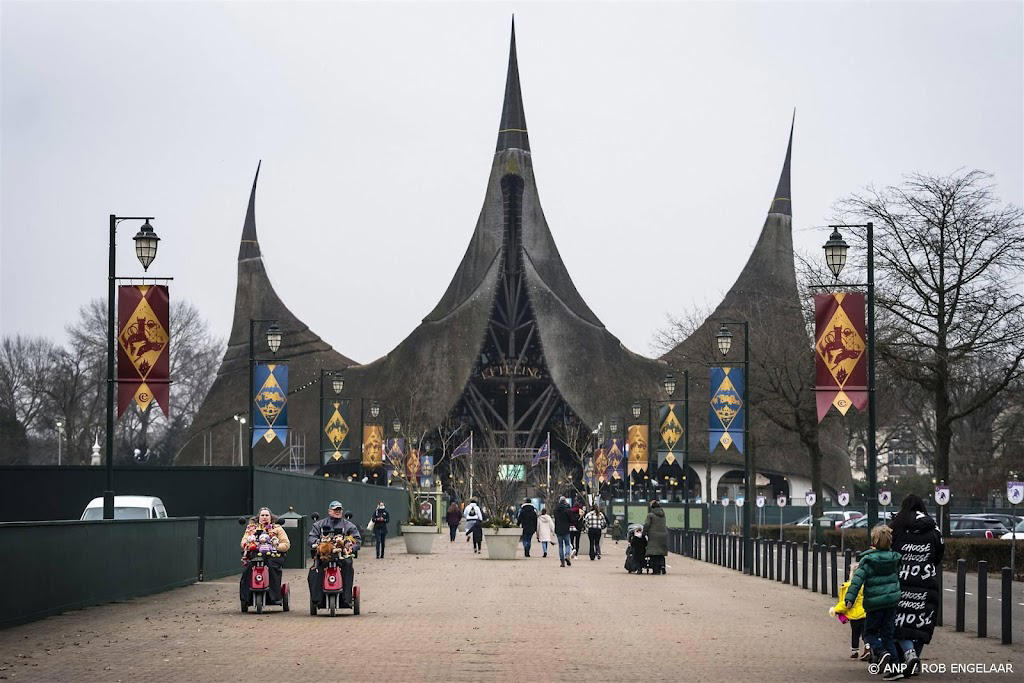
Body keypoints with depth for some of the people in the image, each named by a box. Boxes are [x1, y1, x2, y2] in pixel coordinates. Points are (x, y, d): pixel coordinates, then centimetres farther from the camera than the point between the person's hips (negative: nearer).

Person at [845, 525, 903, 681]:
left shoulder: (868, 560, -11)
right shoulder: (894, 558, 3)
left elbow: (858, 579, -17)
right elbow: (898, 576, 20)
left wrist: (850, 598, -19)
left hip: (875, 603, -5)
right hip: (892, 600, 5)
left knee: (869, 632, 10)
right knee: (887, 633, 12)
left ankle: (881, 652, -18)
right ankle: (895, 666, 5)